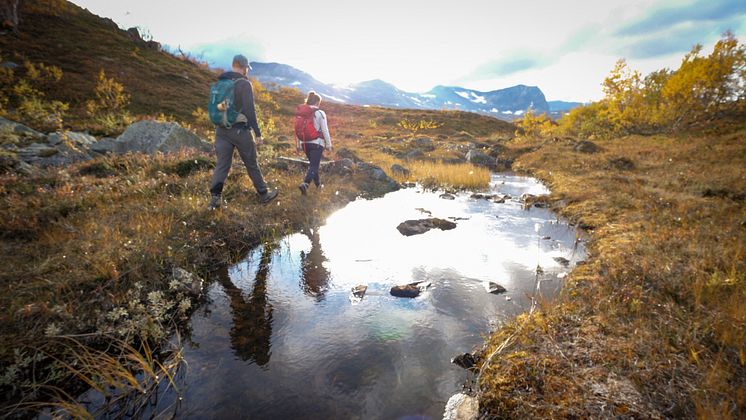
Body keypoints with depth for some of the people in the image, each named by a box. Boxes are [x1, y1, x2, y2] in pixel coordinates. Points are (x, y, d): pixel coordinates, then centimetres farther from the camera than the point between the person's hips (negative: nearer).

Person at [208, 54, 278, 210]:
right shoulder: (244, 84, -9)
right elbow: (250, 110, -15)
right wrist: (258, 133, -13)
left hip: (221, 130, 6)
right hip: (240, 130, -5)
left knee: (222, 164, 4)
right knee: (252, 163, 6)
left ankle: (215, 197, -6)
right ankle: (264, 194, 17)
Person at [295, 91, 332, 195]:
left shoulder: (300, 113, 4)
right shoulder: (320, 113, -11)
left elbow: (298, 130, 7)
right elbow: (325, 130, -10)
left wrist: (299, 145, 14)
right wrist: (328, 144, -1)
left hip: (305, 143, 6)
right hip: (317, 143, -6)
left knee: (312, 163, 22)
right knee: (314, 165, -3)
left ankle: (317, 183, 35)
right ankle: (305, 184, -22)